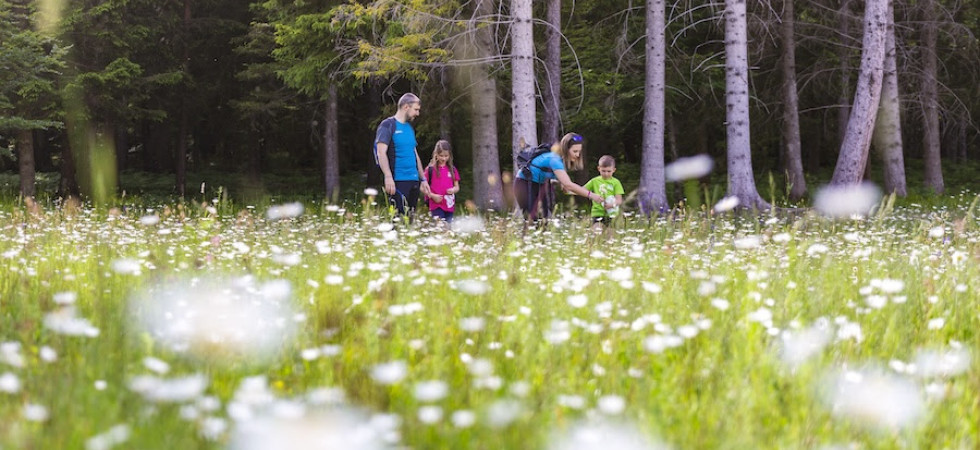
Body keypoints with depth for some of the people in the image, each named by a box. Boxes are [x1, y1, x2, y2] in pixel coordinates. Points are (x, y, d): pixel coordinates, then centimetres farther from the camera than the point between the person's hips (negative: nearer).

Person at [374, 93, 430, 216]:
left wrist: (423, 179, 21)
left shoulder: (410, 128, 19)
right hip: (398, 182, -8)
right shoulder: (388, 125, -5)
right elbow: (381, 152, -14)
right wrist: (388, 177, -24)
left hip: (414, 181, 8)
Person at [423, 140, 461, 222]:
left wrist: (453, 190, -7)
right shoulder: (430, 169, -1)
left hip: (449, 206, 4)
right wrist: (432, 195, -13)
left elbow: (457, 187, 15)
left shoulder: (452, 169, 10)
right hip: (436, 206, -4)